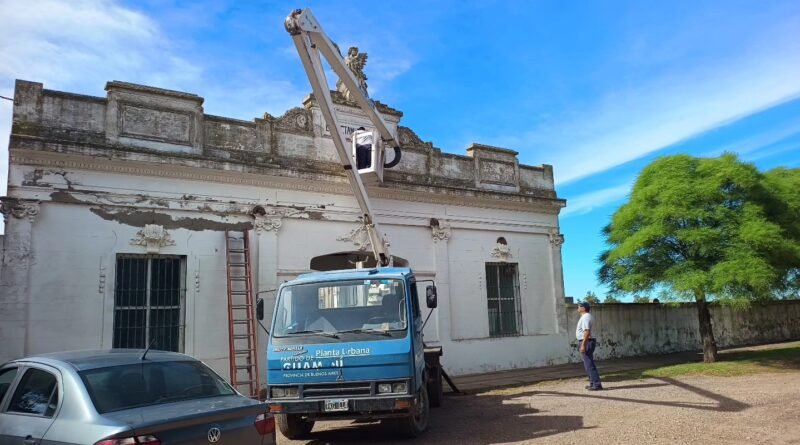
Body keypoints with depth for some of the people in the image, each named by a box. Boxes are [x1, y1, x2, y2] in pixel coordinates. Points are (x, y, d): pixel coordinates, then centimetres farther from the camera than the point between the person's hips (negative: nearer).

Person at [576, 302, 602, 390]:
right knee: (588, 363, 17)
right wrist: (582, 344, 23)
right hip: (587, 342, 11)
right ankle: (593, 383, 24)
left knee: (589, 364, -9)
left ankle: (597, 384, -9)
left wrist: (583, 345, -28)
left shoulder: (585, 317, -16)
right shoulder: (585, 316, 17)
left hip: (586, 342, -11)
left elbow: (587, 332, -25)